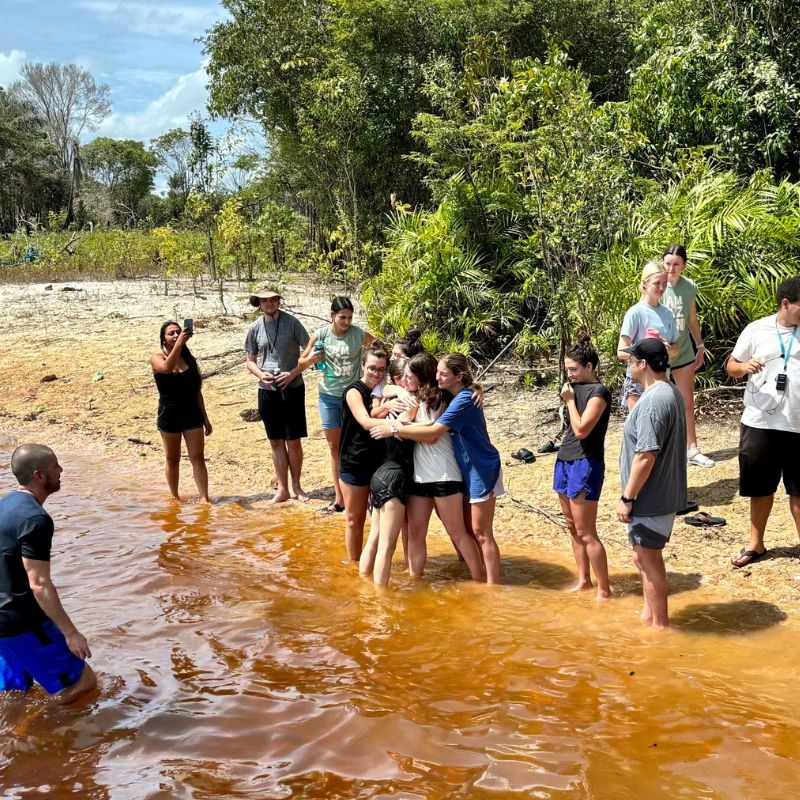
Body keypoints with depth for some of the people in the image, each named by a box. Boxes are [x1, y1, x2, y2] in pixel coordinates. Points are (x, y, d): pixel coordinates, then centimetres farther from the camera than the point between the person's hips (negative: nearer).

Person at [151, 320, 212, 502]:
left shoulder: (188, 359, 5)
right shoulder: (157, 358, -6)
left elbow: (197, 391, 9)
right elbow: (167, 367, -32)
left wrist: (205, 418, 9)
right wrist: (179, 343, -38)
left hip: (192, 414, 2)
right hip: (169, 415, -2)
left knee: (197, 457, -2)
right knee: (173, 459, 11)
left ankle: (204, 498, -1)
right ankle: (175, 497, 24)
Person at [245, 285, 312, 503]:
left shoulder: (292, 323, -7)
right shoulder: (255, 328, 2)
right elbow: (250, 361, 11)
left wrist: (292, 373, -15)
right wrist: (261, 374, -9)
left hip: (292, 389, -3)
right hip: (267, 390, 3)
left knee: (294, 441, 5)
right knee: (276, 442, 8)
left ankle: (296, 486, 20)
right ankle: (282, 489, 17)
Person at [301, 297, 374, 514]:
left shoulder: (359, 334, -9)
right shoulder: (320, 335, -6)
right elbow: (302, 361, 5)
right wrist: (311, 359, -17)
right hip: (329, 396, 2)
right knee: (334, 447, 10)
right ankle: (339, 498, 20)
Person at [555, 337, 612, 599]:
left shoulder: (599, 392, -13)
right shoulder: (576, 387, 12)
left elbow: (581, 430, -21)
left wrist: (570, 400, -13)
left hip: (585, 464, -9)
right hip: (565, 460, 9)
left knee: (586, 533, -7)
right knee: (573, 526, 15)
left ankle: (604, 591, 0)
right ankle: (583, 580, 25)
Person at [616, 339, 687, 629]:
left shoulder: (653, 401, -24)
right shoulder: (671, 393, 8)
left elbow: (646, 456, -27)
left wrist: (627, 498, -19)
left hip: (650, 499, -10)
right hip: (666, 494, 10)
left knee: (649, 561, 5)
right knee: (644, 557, 22)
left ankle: (659, 624, 18)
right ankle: (649, 613, 35)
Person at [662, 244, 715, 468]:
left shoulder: (690, 286, -2)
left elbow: (692, 318, 11)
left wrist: (700, 345, 14)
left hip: (684, 351, 4)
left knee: (688, 403, 12)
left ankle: (692, 450, 23)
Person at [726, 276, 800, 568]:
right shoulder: (756, 330, -1)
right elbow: (731, 366, 5)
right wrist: (743, 366, -17)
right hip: (759, 423, 0)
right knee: (761, 487, 12)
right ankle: (756, 544, 27)